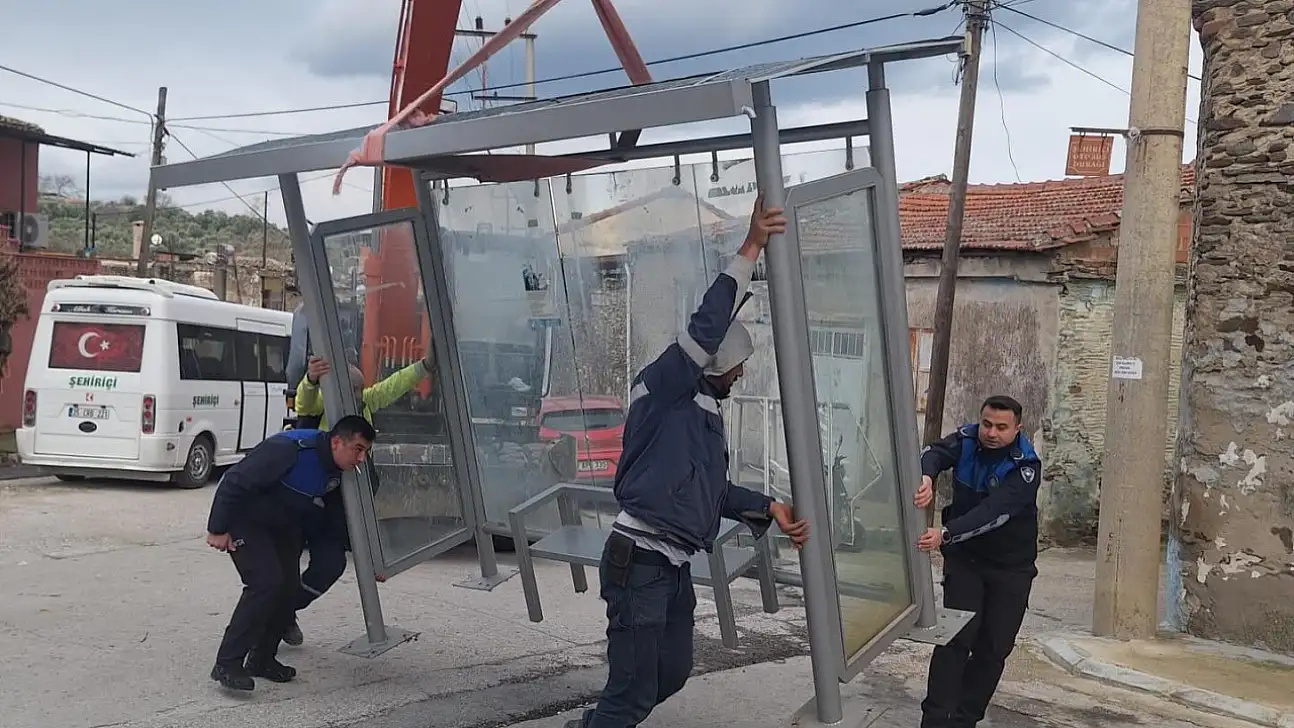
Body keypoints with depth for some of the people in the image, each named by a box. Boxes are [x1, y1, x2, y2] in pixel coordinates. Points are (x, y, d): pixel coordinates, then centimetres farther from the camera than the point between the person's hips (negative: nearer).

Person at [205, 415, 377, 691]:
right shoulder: (289, 449, -33)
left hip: (282, 526, 8)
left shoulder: (337, 472, -6)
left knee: (287, 588, 0)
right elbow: (235, 481, -29)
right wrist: (218, 530, -24)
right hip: (245, 520, -8)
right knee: (266, 583, -21)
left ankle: (262, 659, 17)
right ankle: (227, 664, -15)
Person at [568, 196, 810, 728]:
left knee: (673, 673, 19)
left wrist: (770, 509, 11)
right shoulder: (661, 390, -10)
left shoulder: (702, 410, 18)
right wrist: (750, 249, -24)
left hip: (673, 567, 10)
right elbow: (705, 331, -25)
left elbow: (714, 490, 24)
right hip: (638, 562, -10)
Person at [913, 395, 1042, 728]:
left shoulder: (1025, 465, -21)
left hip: (1011, 566, -1)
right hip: (964, 557, 1)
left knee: (994, 647, 3)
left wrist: (945, 534, -48)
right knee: (956, 637, -10)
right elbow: (934, 452, -29)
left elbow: (994, 511, -34)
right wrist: (926, 477, -54)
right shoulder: (966, 440, -10)